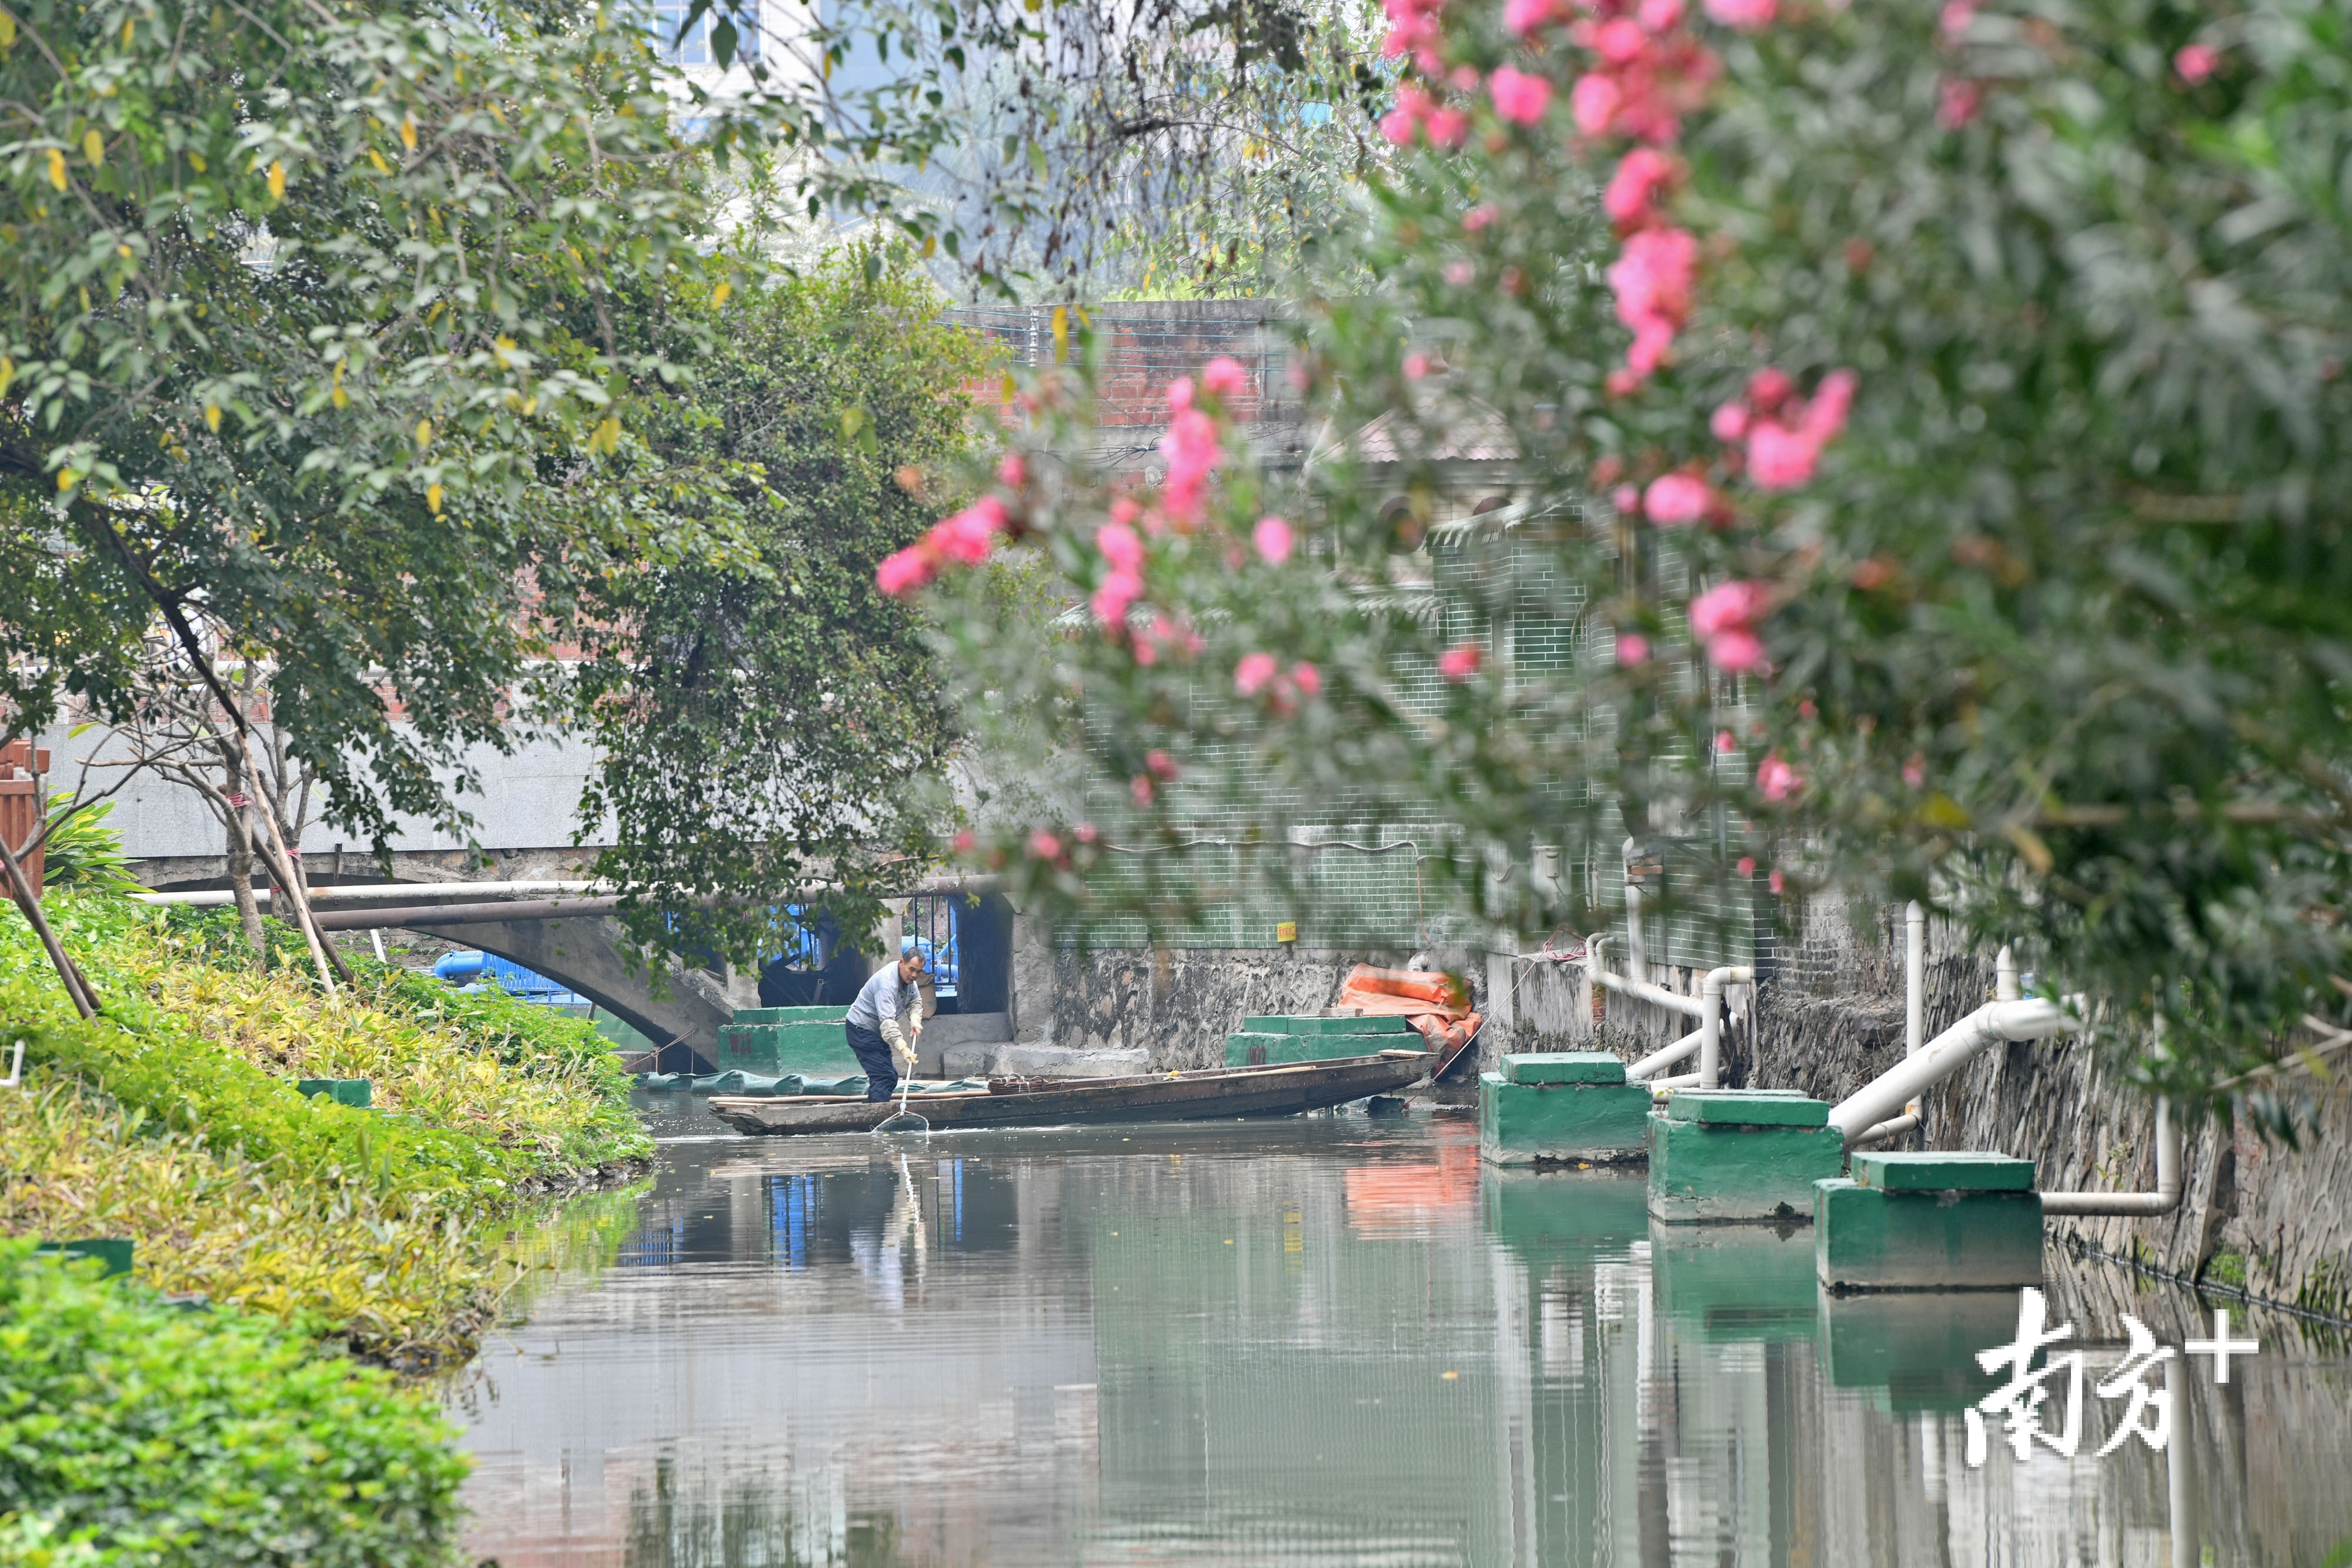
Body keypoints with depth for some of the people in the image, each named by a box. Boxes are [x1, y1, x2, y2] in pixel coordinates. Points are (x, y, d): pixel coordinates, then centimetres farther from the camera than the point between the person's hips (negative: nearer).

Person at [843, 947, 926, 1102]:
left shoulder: (908, 977, 0)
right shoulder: (887, 982, -31)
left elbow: (915, 1001, 16)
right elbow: (887, 1020, -39)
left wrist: (915, 1019, -8)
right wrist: (904, 1048, -49)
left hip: (876, 1031, 10)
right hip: (861, 1030, -10)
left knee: (891, 1077, 12)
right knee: (883, 1076, -20)